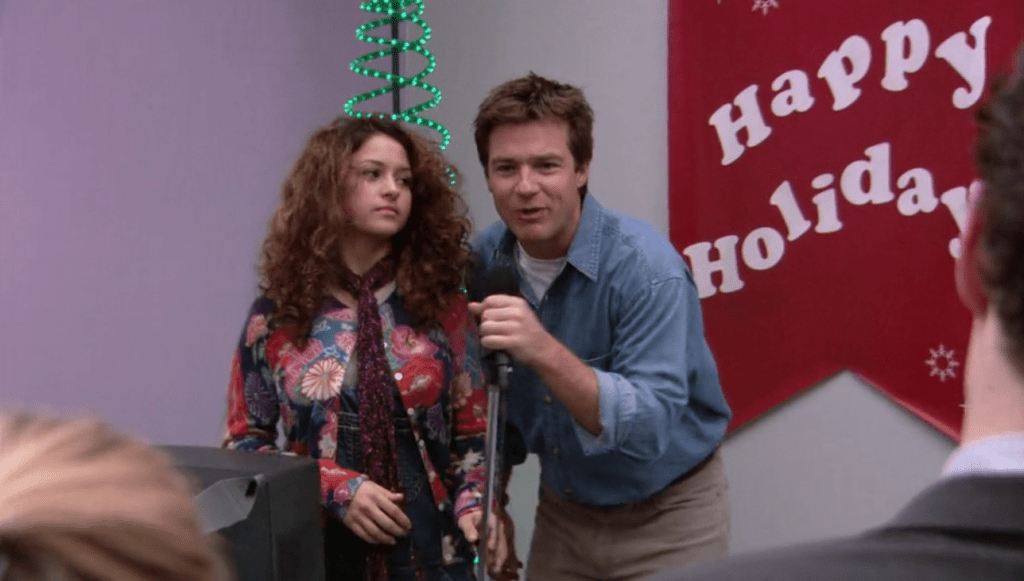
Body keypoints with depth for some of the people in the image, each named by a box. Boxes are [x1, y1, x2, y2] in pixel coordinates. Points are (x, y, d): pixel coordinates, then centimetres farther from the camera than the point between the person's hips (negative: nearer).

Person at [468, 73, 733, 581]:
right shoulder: (485, 258, -8)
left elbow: (650, 427, -33)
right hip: (562, 509, 5)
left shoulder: (645, 266, -25)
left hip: (663, 518, -5)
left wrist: (545, 352, -44)